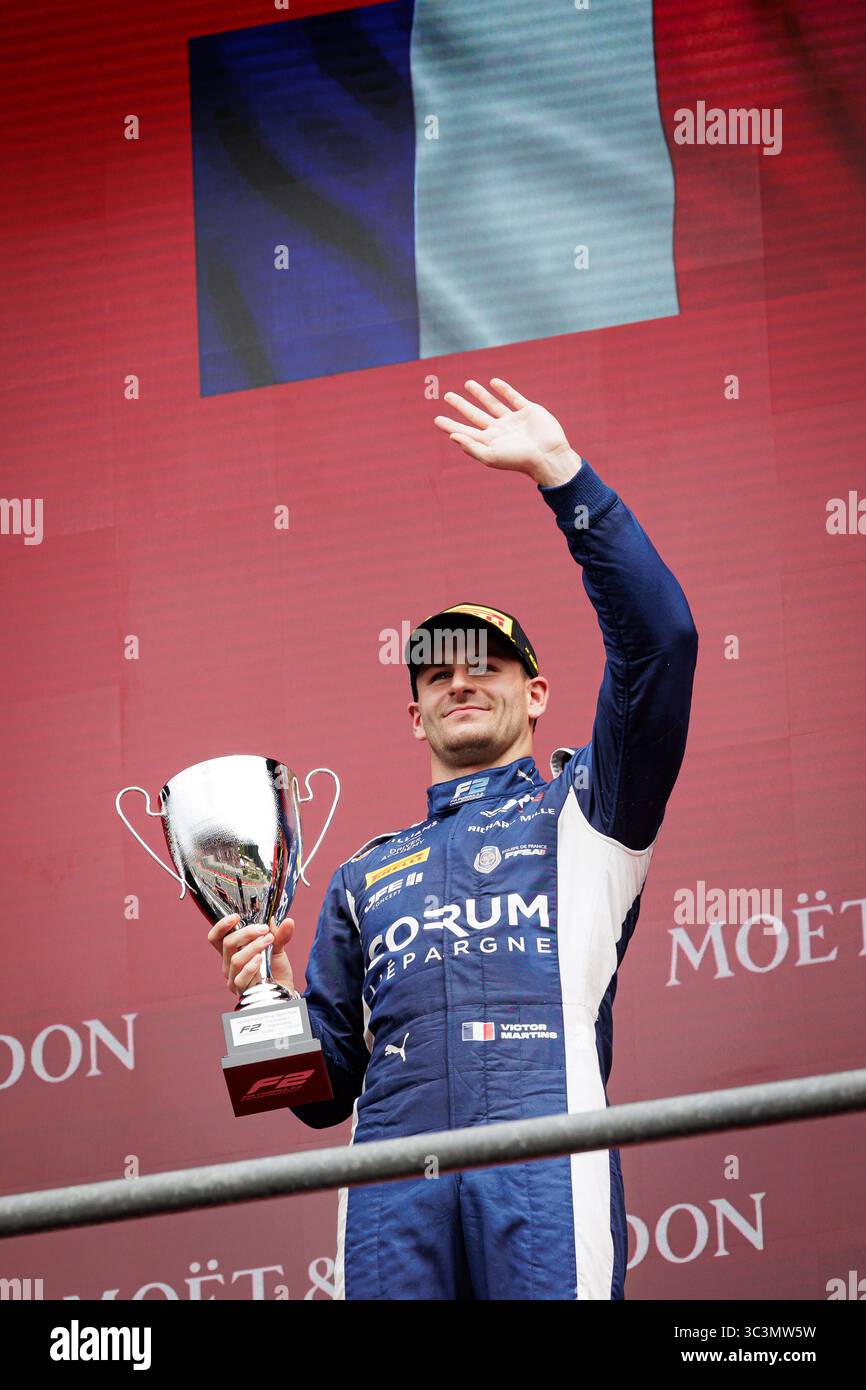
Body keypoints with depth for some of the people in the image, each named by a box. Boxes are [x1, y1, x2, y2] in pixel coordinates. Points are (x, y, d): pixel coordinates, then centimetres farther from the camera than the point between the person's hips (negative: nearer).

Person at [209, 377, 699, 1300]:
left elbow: (658, 638, 6)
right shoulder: (365, 878, 33)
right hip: (393, 1176, 3)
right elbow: (326, 1088, 30)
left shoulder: (580, 810, 22)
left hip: (544, 1162, -3)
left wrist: (560, 471, 5)